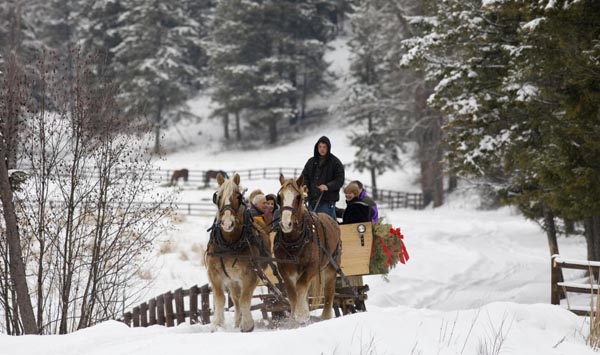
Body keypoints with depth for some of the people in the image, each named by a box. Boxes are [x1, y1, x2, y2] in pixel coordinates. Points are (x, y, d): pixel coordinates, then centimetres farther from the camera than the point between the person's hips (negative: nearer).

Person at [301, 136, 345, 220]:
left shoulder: (335, 162, -1)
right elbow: (304, 175, 20)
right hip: (312, 200, 5)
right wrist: (304, 185, -2)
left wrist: (328, 186, -22)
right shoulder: (311, 161, 13)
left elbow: (340, 180, -6)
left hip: (327, 201, -5)